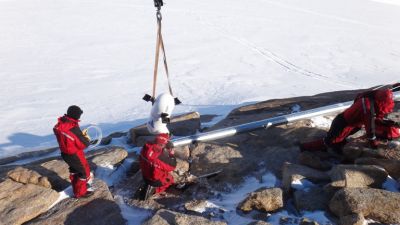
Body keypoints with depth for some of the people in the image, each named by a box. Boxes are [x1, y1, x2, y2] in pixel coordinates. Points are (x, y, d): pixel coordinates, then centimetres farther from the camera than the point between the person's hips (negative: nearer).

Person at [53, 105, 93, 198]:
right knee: (84, 172, 14)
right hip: (75, 155, -8)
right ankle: (80, 192, 27)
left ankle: (76, 188, 48)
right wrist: (87, 138, -3)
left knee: (74, 170, 29)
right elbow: (84, 144, -23)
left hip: (65, 153, 8)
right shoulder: (74, 129, -34)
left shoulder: (60, 124, -10)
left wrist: (81, 134, 0)